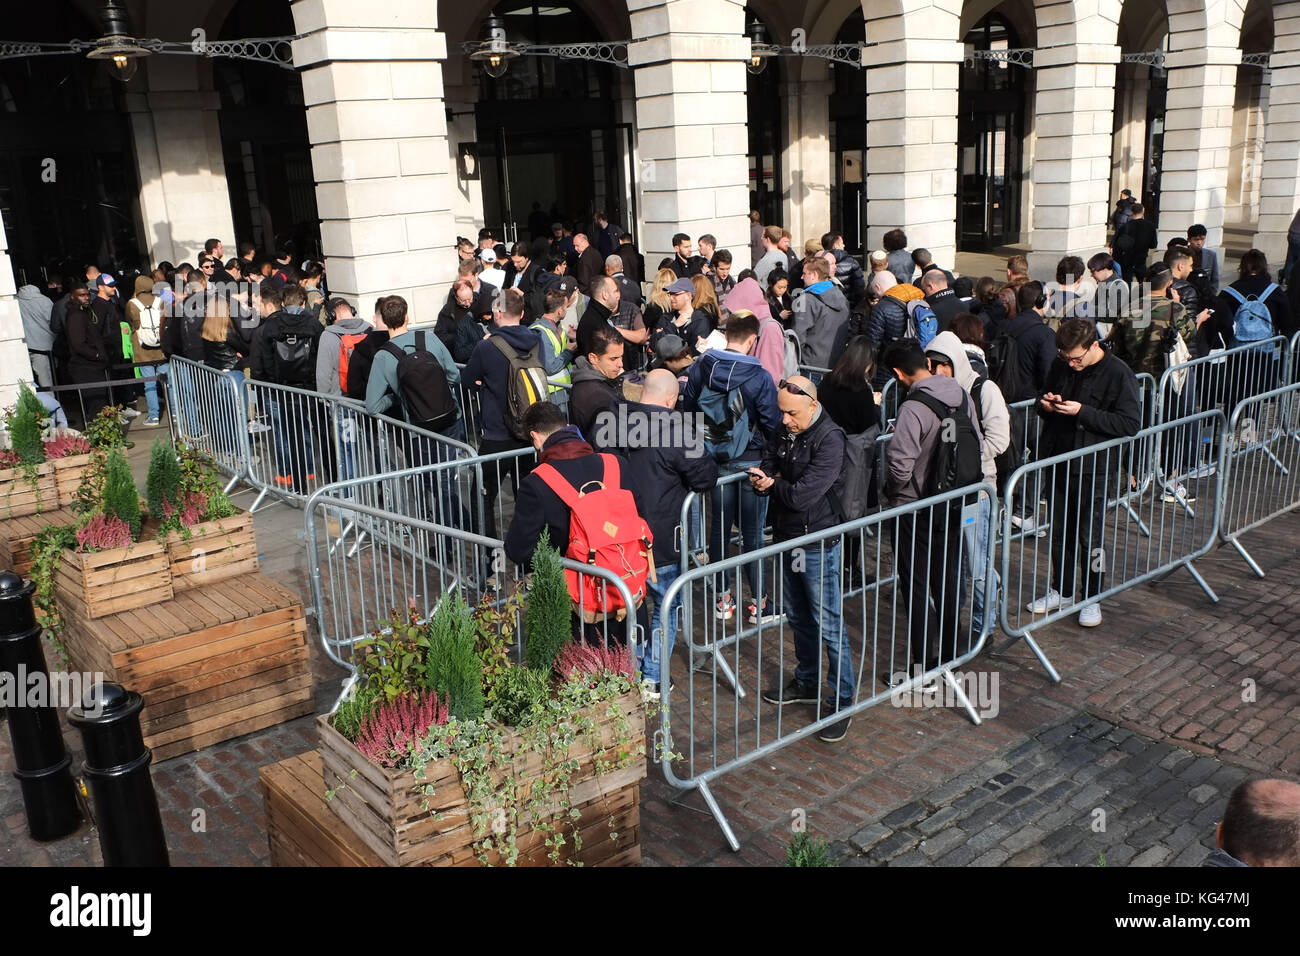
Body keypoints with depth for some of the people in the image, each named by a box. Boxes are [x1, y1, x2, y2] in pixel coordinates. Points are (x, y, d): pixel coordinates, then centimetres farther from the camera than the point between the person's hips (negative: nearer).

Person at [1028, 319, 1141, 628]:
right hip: (1058, 463, 6)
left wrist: (1083, 412, -23)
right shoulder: (1060, 366, 5)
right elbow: (1044, 402, 20)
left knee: (1090, 536, 2)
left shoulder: (1118, 374, -13)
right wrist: (1045, 404, -5)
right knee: (1059, 532, 15)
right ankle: (1062, 590, 31)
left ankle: (1092, 599, 19)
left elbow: (1131, 424, -17)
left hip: (1094, 469, -5)